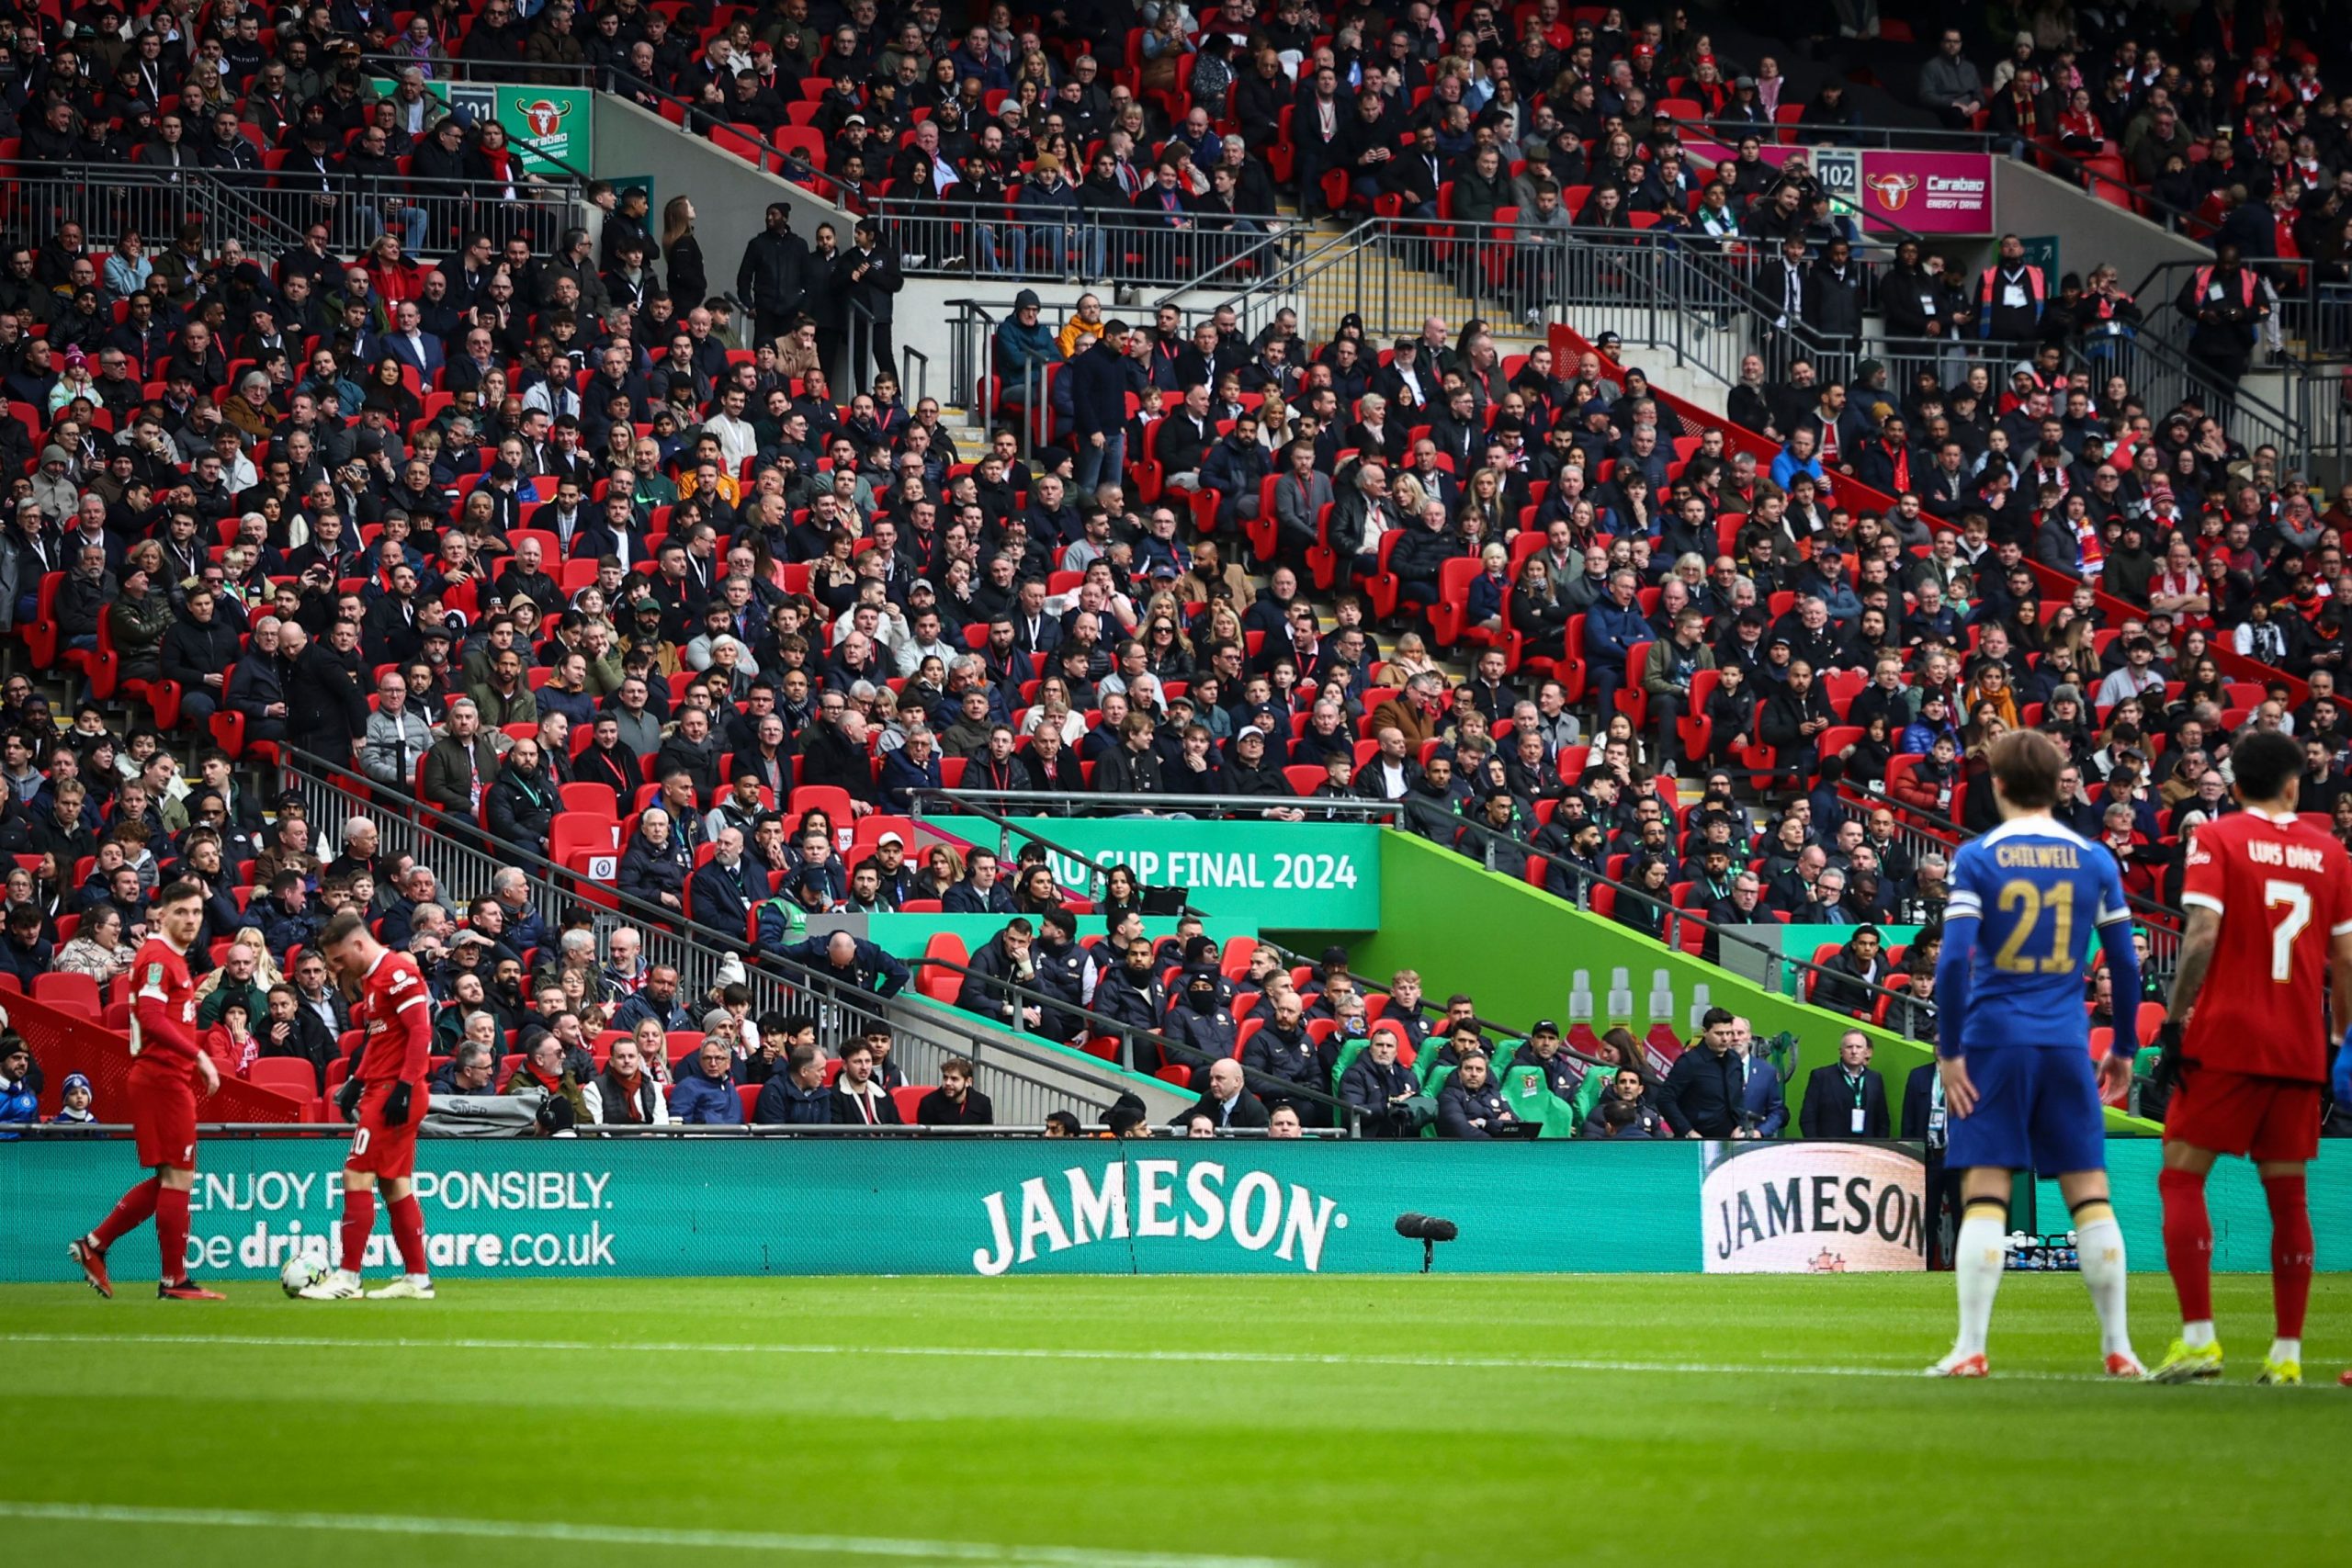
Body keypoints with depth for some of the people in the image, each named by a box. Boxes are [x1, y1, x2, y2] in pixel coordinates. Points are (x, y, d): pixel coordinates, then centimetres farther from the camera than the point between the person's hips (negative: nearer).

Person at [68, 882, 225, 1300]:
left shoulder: (173, 959, 19)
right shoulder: (157, 957, -12)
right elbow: (152, 1019, -22)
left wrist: (196, 1069, 17)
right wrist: (199, 1056, -25)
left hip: (168, 1077, 10)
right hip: (163, 1077, -10)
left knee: (168, 1180, 14)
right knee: (178, 1177, -6)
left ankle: (93, 1245, 17)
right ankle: (174, 1279, -2)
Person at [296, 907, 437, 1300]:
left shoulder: (398, 972, -14)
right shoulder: (370, 977, 17)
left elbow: (421, 1032, -19)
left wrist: (404, 1087, -22)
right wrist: (357, 1082, 21)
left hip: (395, 1093, -10)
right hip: (380, 1090, 10)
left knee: (357, 1176, -10)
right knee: (395, 1184, 10)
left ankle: (348, 1277, -8)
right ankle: (417, 1278, 12)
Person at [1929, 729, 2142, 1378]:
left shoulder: (1978, 858, -3)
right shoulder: (2094, 861, 5)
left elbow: (1952, 961, -10)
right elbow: (2126, 965, 6)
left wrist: (1948, 1051, -5)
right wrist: (2124, 1047, 17)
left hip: (1995, 1041, -2)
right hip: (2067, 1045, 2)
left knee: (1984, 1196, -2)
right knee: (2090, 1196, 6)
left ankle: (1970, 1349, -7)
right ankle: (2118, 1348, 6)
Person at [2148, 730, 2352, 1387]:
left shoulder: (2215, 839, -2)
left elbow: (2203, 934, -12)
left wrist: (2174, 1021, -9)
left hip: (2227, 1038, -4)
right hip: (2299, 1048, 4)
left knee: (2181, 1178, 1)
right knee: (2287, 1192, 9)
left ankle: (2198, 1335, -12)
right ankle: (2287, 1351, 6)